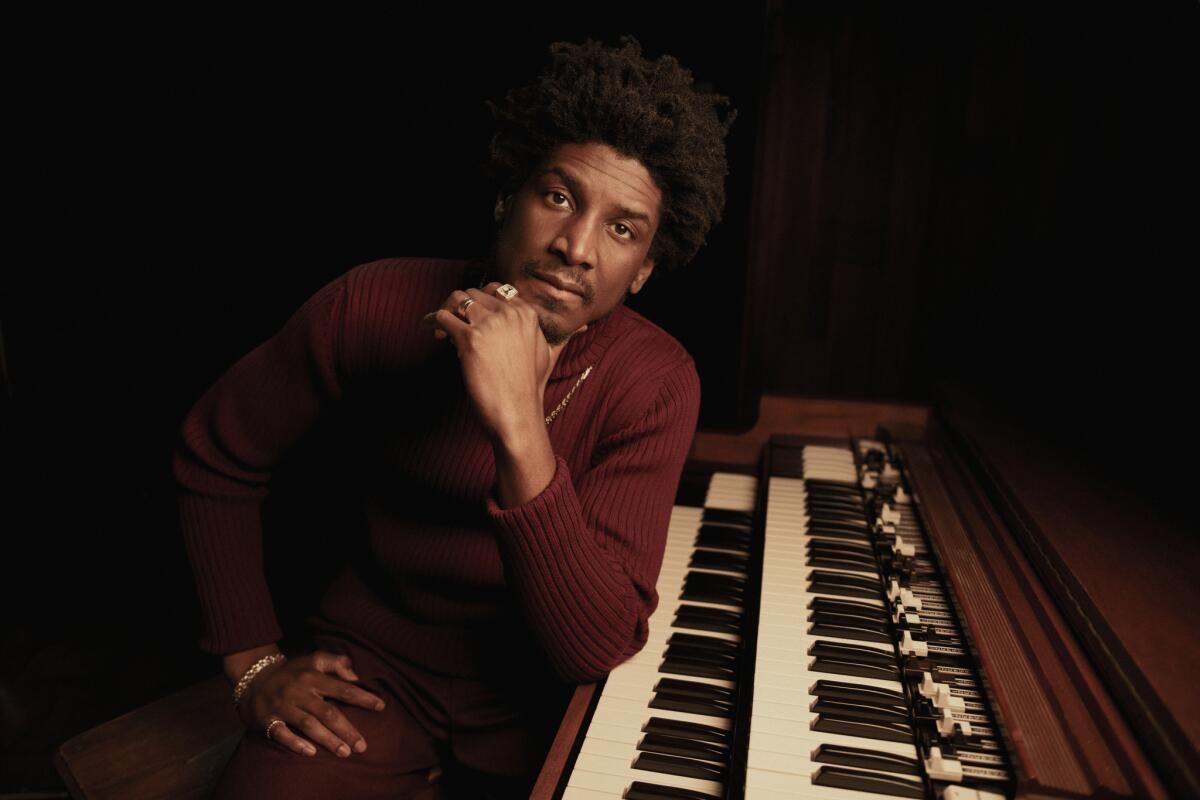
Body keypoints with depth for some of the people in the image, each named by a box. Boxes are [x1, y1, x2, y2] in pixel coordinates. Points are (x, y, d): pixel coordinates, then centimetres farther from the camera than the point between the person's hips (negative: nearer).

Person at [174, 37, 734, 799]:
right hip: (375, 666, -1)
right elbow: (214, 457, 2)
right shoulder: (374, 306, -13)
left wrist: (519, 429, -35)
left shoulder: (655, 382, -17)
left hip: (542, 694, 2)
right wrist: (253, 663, -3)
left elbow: (593, 647, -23)